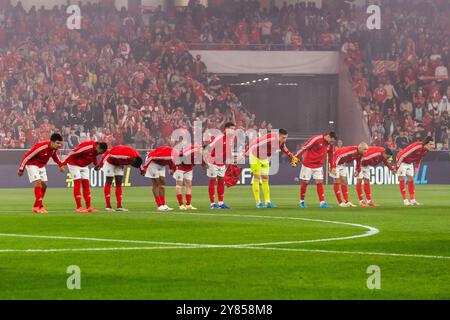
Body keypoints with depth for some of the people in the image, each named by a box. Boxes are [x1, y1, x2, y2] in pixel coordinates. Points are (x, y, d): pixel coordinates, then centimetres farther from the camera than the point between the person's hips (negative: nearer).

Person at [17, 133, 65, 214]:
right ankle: (40, 207, -23)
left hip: (41, 166, 8)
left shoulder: (55, 148, -10)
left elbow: (55, 155, 16)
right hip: (32, 165, -8)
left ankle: (35, 207, 15)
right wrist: (21, 169, -18)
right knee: (38, 183, -20)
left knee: (44, 185, 5)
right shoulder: (41, 146, -33)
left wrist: (60, 165, 0)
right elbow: (27, 156, -26)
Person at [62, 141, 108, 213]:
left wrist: (96, 164, -1)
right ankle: (79, 208, -11)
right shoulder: (87, 147, -31)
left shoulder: (96, 149, -6)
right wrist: (64, 164, -27)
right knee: (77, 184, -11)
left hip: (84, 166, 8)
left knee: (86, 184, 3)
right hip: (74, 164, -8)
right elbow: (72, 153, -29)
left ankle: (88, 207, 6)